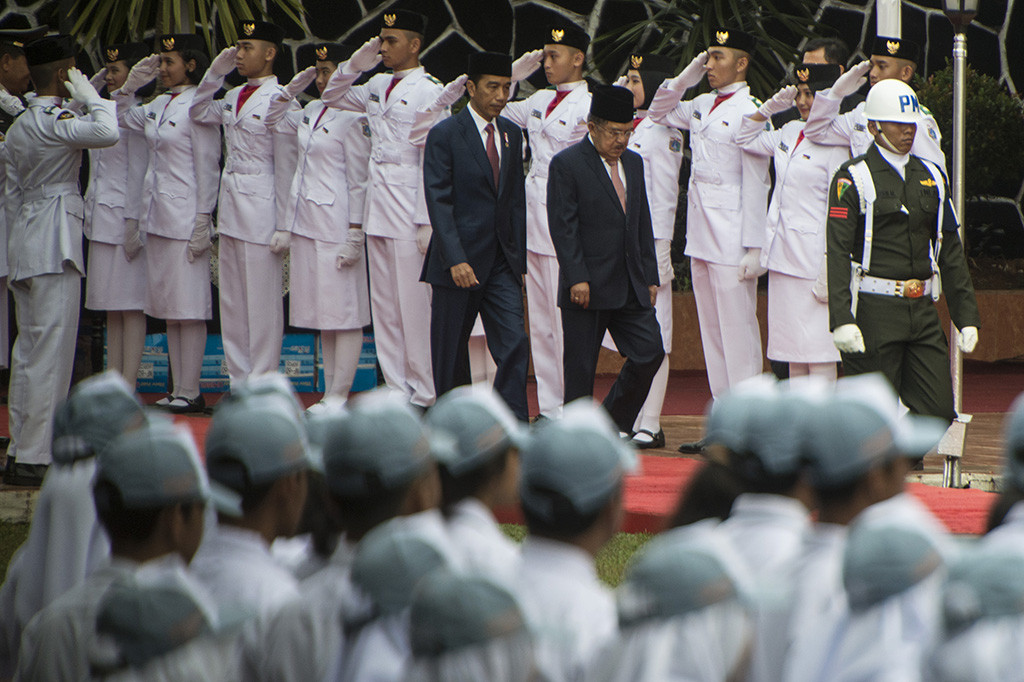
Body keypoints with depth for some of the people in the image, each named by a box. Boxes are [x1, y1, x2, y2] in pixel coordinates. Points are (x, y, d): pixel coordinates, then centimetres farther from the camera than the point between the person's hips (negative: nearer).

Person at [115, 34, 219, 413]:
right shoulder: (160, 104, 12)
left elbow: (208, 168, -12)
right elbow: (124, 120, 30)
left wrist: (203, 220, -14)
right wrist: (130, 85, 13)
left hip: (184, 217, -9)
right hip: (157, 215, 9)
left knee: (188, 307, -5)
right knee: (169, 308, 10)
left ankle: (190, 392, -1)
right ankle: (178, 389, 15)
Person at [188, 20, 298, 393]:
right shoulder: (234, 97, 12)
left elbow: (286, 167, -10)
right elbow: (198, 112, 25)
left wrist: (284, 226, -12)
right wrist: (215, 72, 11)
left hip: (261, 208, -8)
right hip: (230, 205, 8)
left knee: (262, 301, -2)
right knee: (231, 302, 9)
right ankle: (239, 382, 15)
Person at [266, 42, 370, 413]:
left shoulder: (352, 119, -10)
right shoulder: (311, 111, 12)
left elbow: (358, 182, -10)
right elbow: (274, 118, 27)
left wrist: (355, 234, -13)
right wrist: (293, 86, 12)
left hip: (334, 222, -8)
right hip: (305, 218, 8)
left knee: (343, 312, -5)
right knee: (322, 314, 10)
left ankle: (339, 396, -3)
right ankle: (329, 394, 14)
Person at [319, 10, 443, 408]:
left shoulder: (429, 92, -8)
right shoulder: (377, 86, 13)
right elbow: (332, 97, 28)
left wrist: (426, 222, -15)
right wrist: (356, 63, 10)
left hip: (409, 208, -7)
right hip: (376, 205, 8)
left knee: (414, 305, -4)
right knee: (383, 305, 8)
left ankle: (423, 394, 2)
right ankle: (397, 389, 13)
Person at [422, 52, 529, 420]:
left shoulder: (512, 134, 11)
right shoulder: (445, 135, -7)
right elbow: (438, 203, -12)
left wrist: (520, 258, 10)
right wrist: (455, 260, -21)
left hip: (502, 262, 4)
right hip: (459, 262, -4)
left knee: (514, 345, -7)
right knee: (451, 353, 4)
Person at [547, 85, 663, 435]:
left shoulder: (633, 163, 15)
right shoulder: (567, 164, -6)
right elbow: (563, 227, -11)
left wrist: (650, 276, 13)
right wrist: (577, 278, -18)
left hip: (631, 287, 6)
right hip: (588, 287, -6)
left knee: (650, 352, 0)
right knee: (580, 366, -1)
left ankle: (614, 423, 16)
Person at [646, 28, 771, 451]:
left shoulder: (749, 112, -9)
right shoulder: (702, 107, 13)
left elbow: (755, 184, -11)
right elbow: (659, 112, 30)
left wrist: (754, 248, -14)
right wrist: (686, 77, 12)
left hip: (731, 235, -8)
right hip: (700, 234, 8)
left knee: (737, 329, -6)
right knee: (711, 329, 9)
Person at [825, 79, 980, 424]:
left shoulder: (931, 177, 14)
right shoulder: (853, 178, -5)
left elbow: (951, 252, 16)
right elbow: (837, 252, -12)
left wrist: (966, 316, 10)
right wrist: (841, 319, -22)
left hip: (923, 310, 6)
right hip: (874, 313, -6)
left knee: (939, 412, 0)